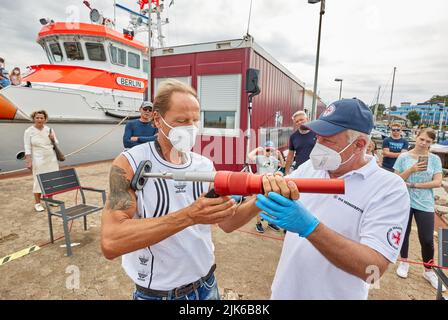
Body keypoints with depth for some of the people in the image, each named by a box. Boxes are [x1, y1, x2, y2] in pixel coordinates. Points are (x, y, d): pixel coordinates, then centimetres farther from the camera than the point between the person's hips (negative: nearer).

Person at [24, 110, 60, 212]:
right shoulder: (29, 132, -4)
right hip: (39, 161, -4)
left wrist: (53, 139, -9)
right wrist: (29, 161, -12)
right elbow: (27, 148, -6)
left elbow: (56, 144, 12)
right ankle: (37, 203, 9)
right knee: (39, 181, -2)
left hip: (52, 159, 4)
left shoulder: (50, 130, 6)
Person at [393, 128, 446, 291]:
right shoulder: (404, 157, -3)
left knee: (427, 239, 4)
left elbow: (437, 182, -7)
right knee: (404, 233, 13)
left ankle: (428, 271, 25)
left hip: (425, 204, 0)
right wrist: (412, 170, -19)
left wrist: (413, 185, -13)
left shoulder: (435, 159, 0)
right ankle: (404, 262, 33)